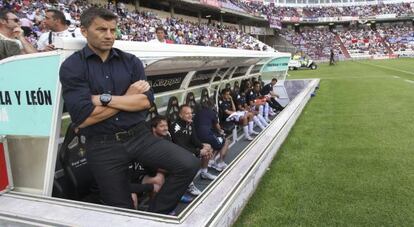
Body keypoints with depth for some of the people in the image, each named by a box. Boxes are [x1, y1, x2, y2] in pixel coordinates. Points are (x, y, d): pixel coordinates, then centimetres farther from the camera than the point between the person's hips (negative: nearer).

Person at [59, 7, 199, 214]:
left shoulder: (131, 61, 4)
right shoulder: (72, 67, -6)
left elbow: (146, 101, -7)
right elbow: (83, 118, -17)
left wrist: (105, 98, -15)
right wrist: (129, 97, -9)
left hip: (139, 136, 3)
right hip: (102, 147, -2)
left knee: (189, 165, -13)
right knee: (122, 210, 8)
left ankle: (154, 214, 6)